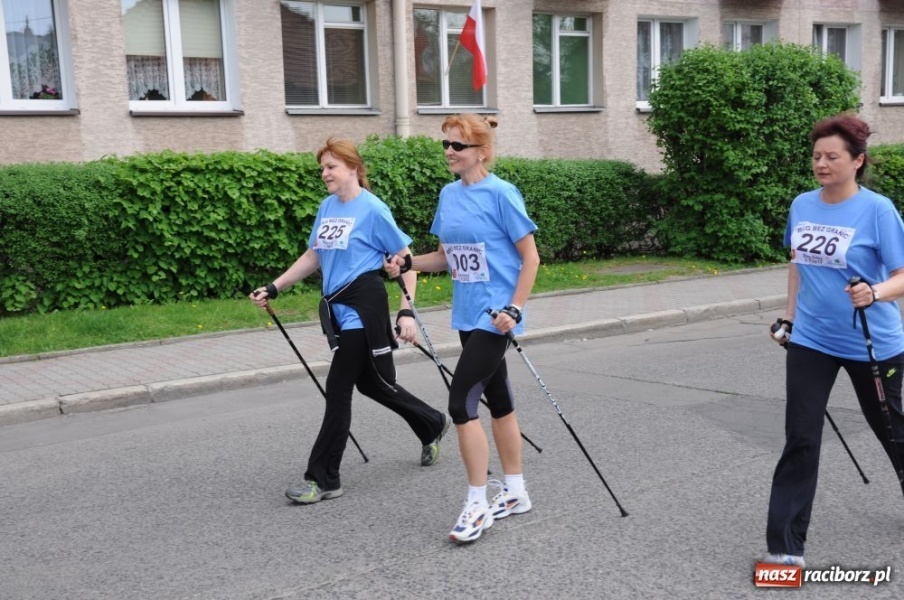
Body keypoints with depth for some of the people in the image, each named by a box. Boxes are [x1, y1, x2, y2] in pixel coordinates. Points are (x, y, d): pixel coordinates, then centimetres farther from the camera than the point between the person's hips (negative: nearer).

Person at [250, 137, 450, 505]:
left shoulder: (372, 209, -10)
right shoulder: (327, 207, 11)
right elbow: (312, 257, 18)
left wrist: (406, 312, -14)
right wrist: (274, 289, 11)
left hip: (363, 308, -8)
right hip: (337, 308, 8)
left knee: (338, 389, -5)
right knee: (370, 383, 17)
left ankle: (322, 479, 5)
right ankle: (432, 425, 40)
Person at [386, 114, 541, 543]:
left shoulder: (501, 194, -12)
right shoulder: (448, 195, 8)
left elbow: (530, 257, -11)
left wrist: (514, 309, -17)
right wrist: (409, 263, 0)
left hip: (495, 316, -7)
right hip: (468, 315, 7)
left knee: (461, 403, -12)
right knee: (497, 399, 15)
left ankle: (477, 505, 1)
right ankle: (515, 491, 29)